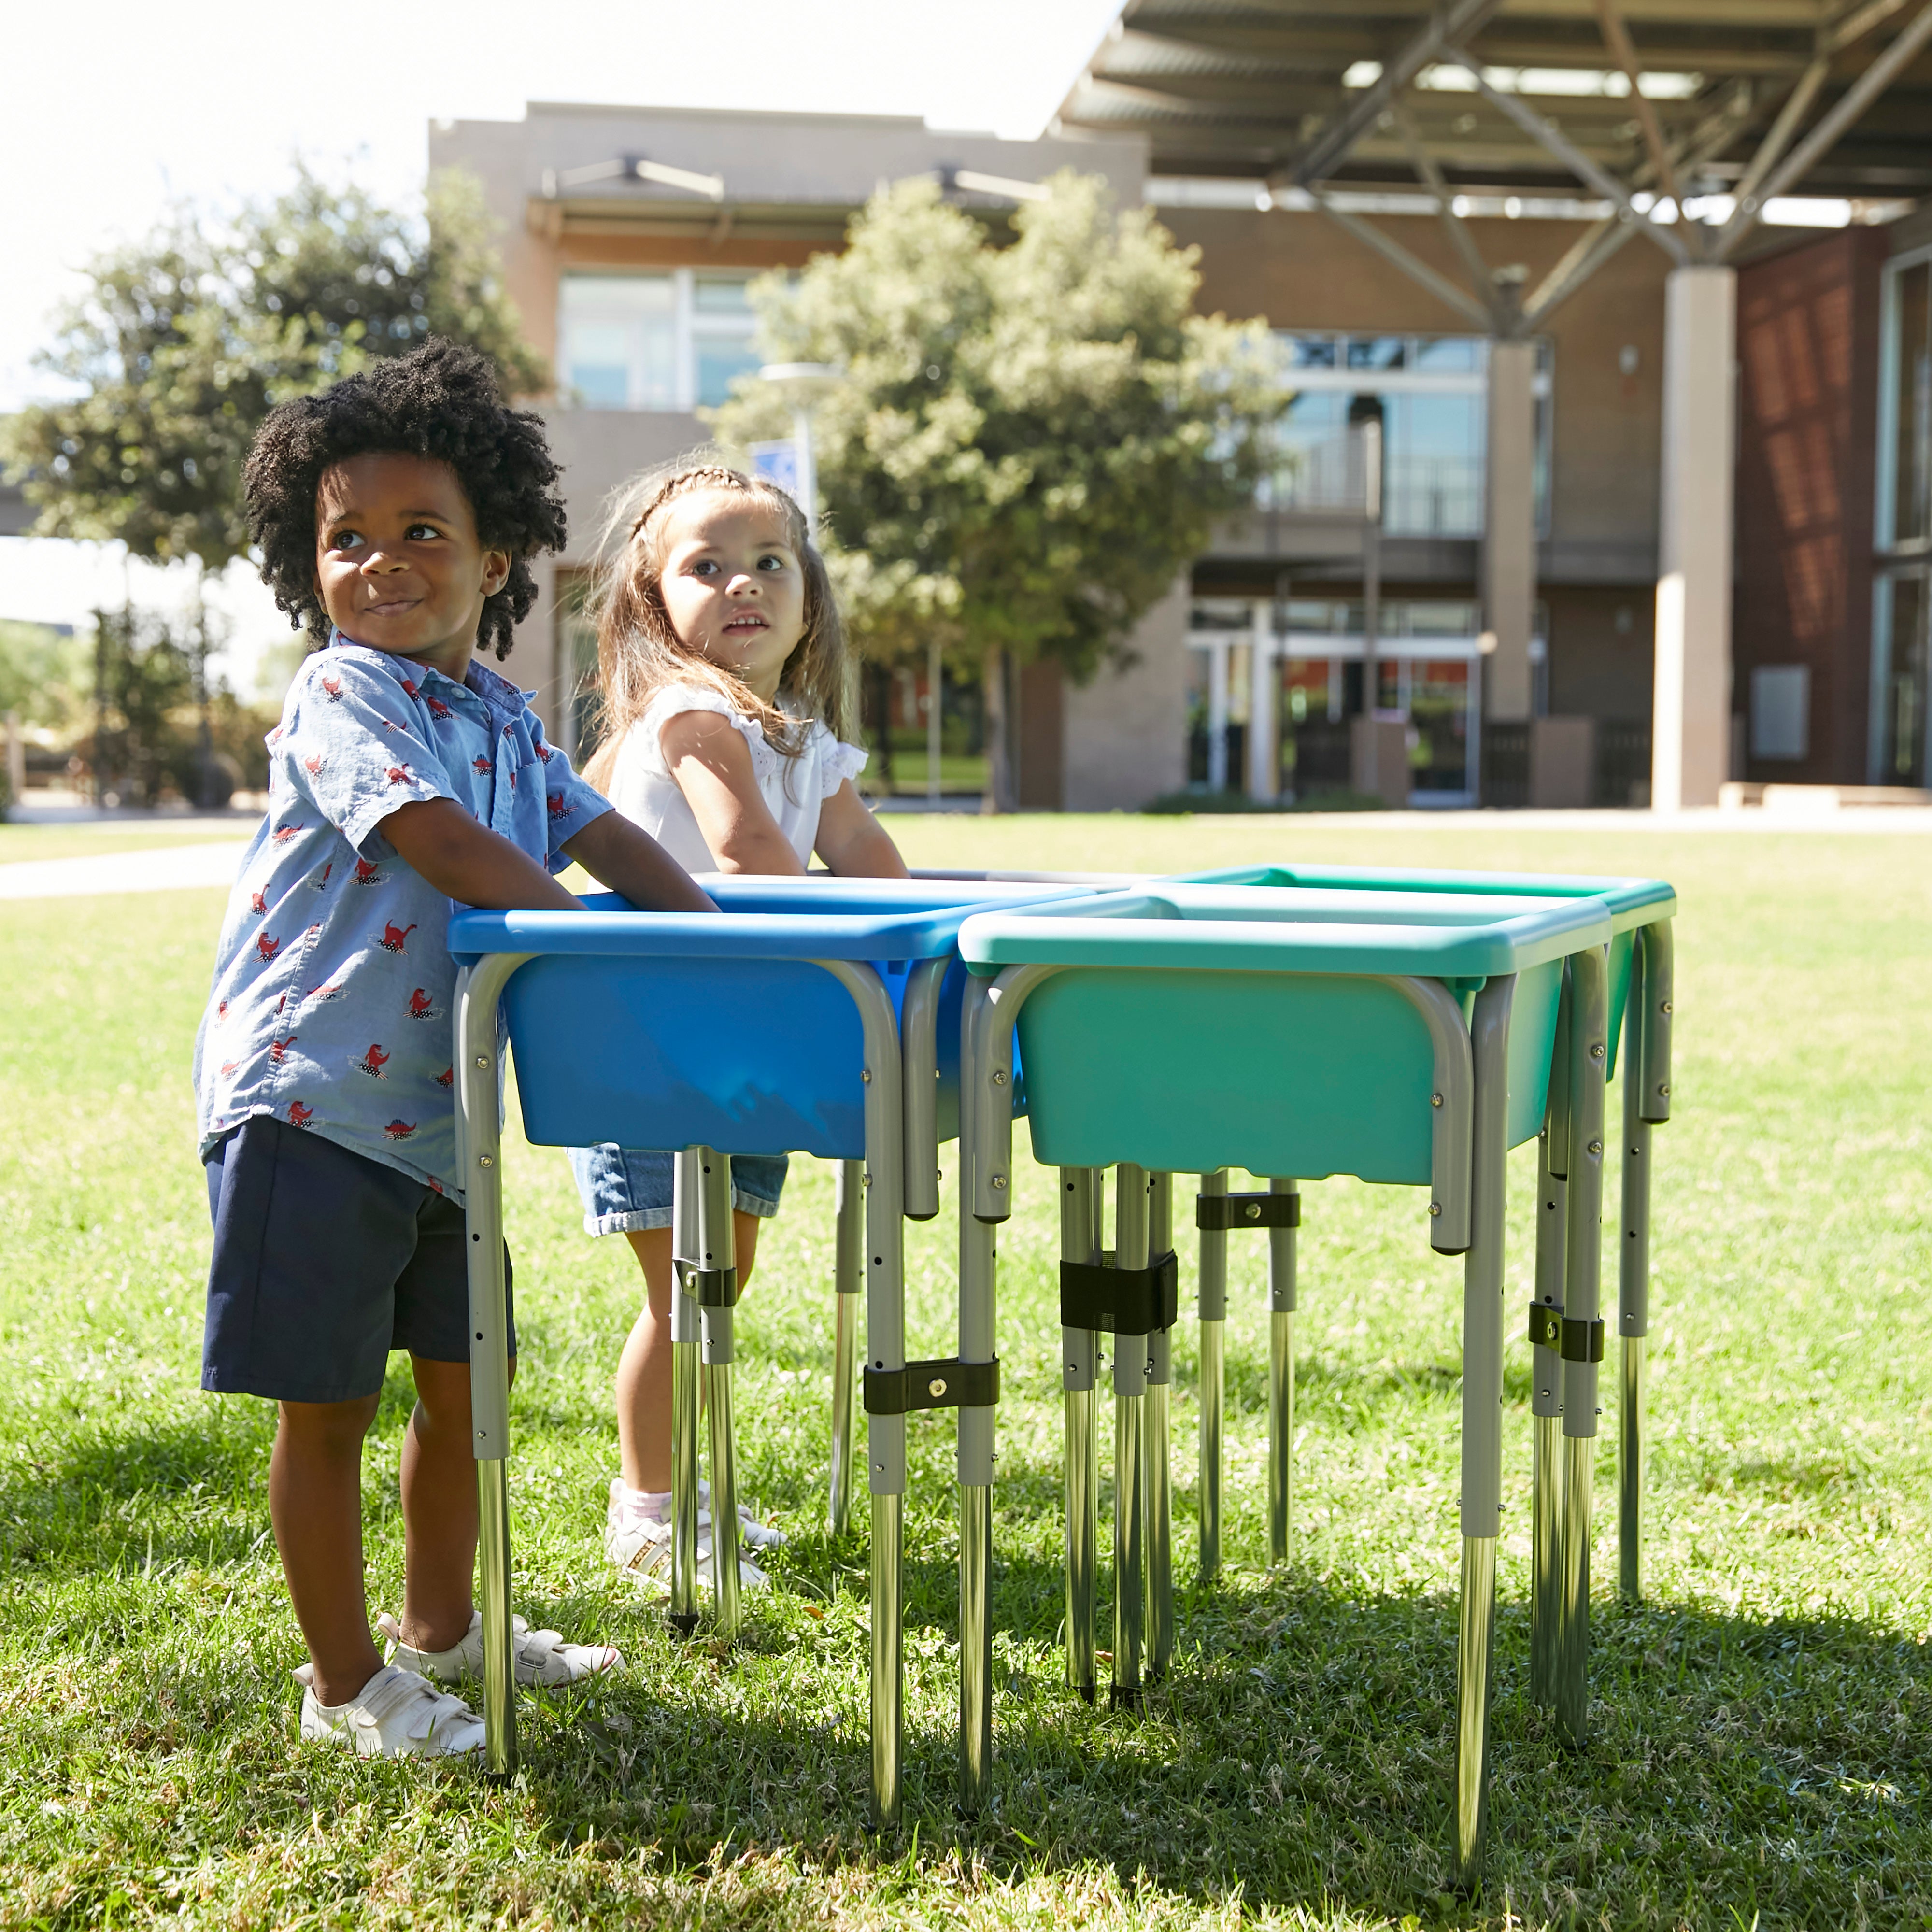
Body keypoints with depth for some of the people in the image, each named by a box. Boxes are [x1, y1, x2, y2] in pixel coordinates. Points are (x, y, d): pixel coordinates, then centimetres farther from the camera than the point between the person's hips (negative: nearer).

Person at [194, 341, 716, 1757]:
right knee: (329, 1405, 3)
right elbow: (439, 840, -22)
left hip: (441, 1113, 8)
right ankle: (345, 1681, 17)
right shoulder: (342, 695, -13)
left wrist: (714, 937, 0)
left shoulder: (505, 716, 11)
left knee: (463, 1378, 17)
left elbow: (595, 829, 15)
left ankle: (440, 1629, 37)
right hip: (309, 1106, -8)